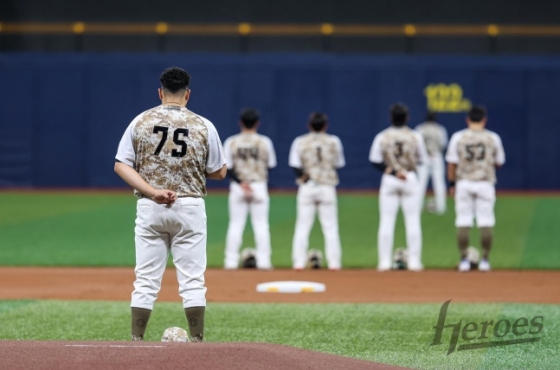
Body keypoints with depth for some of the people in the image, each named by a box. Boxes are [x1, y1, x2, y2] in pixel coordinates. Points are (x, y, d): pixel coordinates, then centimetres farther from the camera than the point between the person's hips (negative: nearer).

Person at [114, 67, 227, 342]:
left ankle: (136, 342, 4)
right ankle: (197, 342, 2)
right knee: (192, 280, 2)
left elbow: (121, 165, -3)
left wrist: (152, 192, -10)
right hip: (189, 208, -1)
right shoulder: (203, 126, -2)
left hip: (149, 208, 1)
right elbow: (219, 172, 4)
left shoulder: (140, 122, 1)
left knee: (146, 280, 5)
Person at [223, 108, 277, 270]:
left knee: (235, 225, 4)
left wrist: (240, 183, -13)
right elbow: (270, 165, 5)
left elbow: (227, 168, -8)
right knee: (261, 225, 4)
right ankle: (263, 261, 1)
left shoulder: (231, 142, -2)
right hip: (259, 186, -1)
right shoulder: (264, 142, -2)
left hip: (237, 187, 1)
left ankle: (231, 261, 2)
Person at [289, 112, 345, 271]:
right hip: (327, 187, 0)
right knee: (330, 227, 3)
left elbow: (295, 165, -10)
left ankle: (299, 262, 1)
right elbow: (339, 163, 7)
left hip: (306, 187, 0)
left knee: (302, 226, 4)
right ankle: (334, 262, 0)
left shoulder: (300, 142, 0)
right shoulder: (333, 141, 1)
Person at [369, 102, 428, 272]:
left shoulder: (382, 137, -4)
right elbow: (423, 160, 2)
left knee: (386, 221, 3)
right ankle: (414, 261, 2)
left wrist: (391, 171, -11)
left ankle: (384, 261, 1)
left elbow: (375, 161, -9)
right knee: (413, 221, 3)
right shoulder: (415, 137, -3)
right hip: (411, 179, 0)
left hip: (389, 181, 0)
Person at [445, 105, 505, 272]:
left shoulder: (458, 137, -1)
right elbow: (499, 163, 8)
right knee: (486, 222, 3)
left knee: (463, 222, 3)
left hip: (463, 183, 0)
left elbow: (452, 163, -2)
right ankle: (484, 260, 2)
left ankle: (464, 260, 1)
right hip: (485, 183, 0)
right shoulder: (493, 138, 0)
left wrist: (452, 183, 6)